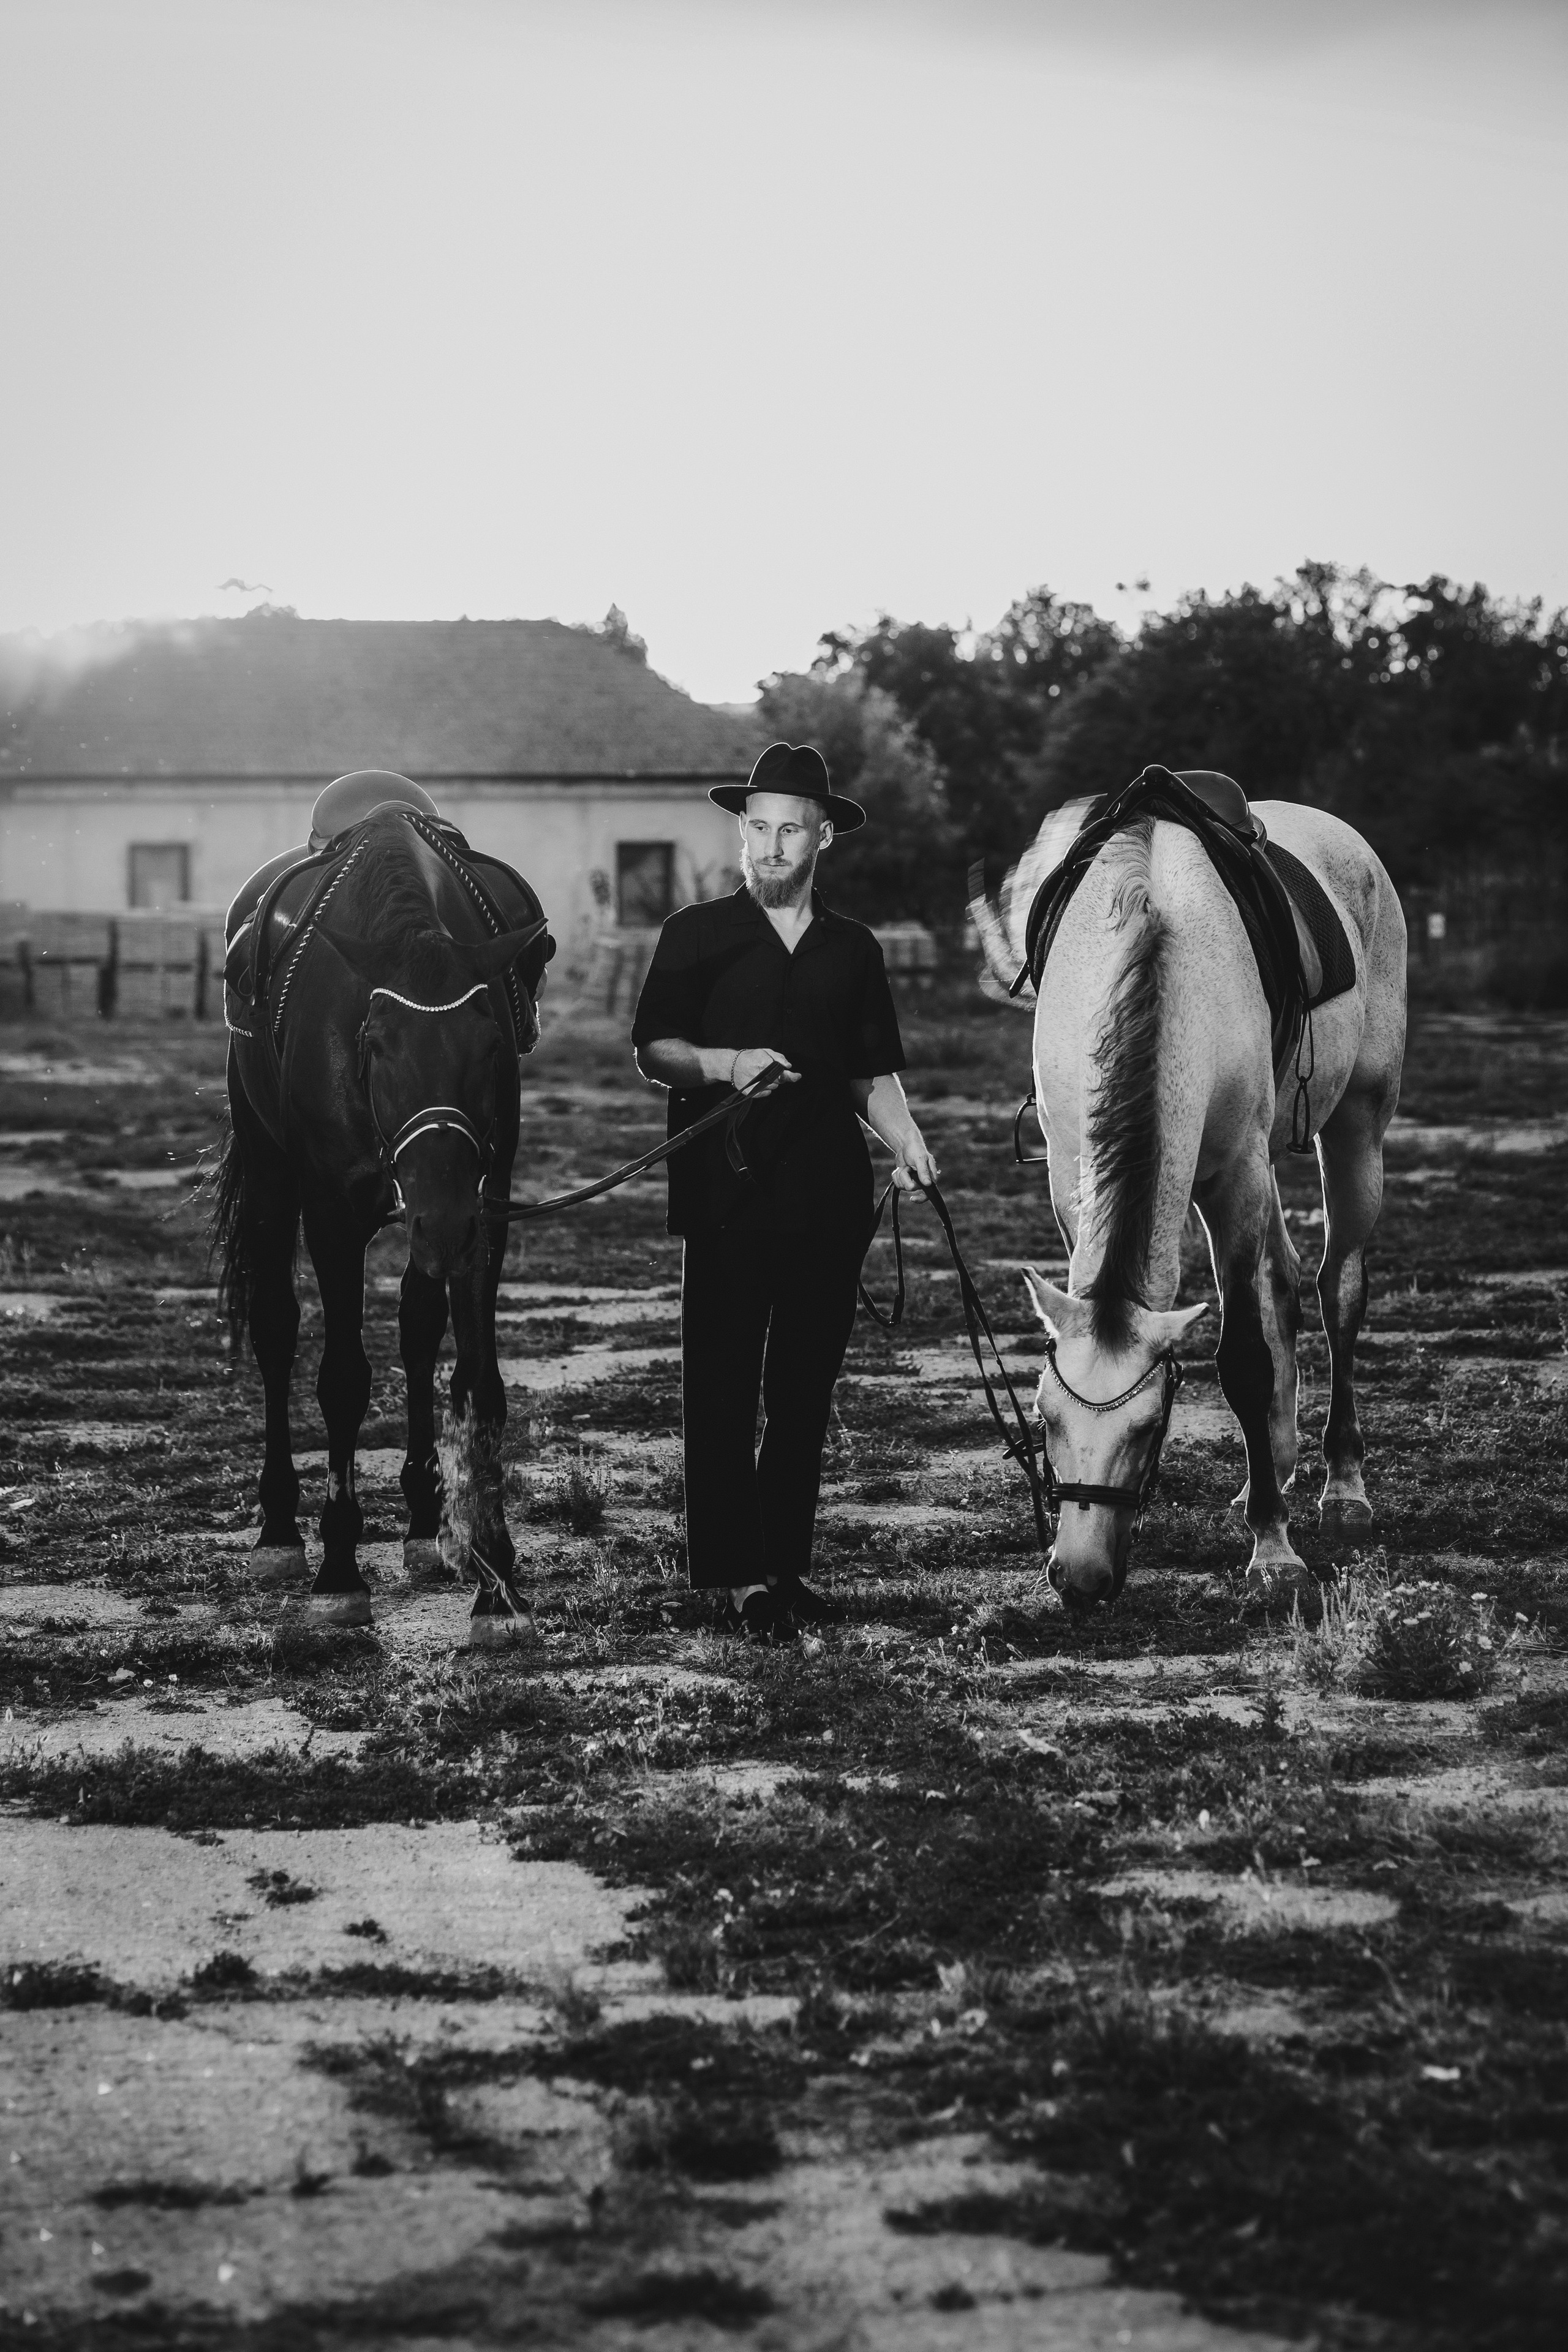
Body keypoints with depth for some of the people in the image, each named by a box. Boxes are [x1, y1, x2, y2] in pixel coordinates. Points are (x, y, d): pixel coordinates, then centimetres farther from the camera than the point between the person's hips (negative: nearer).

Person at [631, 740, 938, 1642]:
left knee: (807, 1391, 6)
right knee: (724, 1389, -3)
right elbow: (653, 1051, 0)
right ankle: (735, 1573, 1)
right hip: (727, 1195, -3)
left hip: (829, 1198, 3)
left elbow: (874, 1074, 15)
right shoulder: (697, 935, 4)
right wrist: (726, 1064, -18)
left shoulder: (854, 949, 12)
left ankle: (786, 1564, 13)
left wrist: (908, 1141, -3)